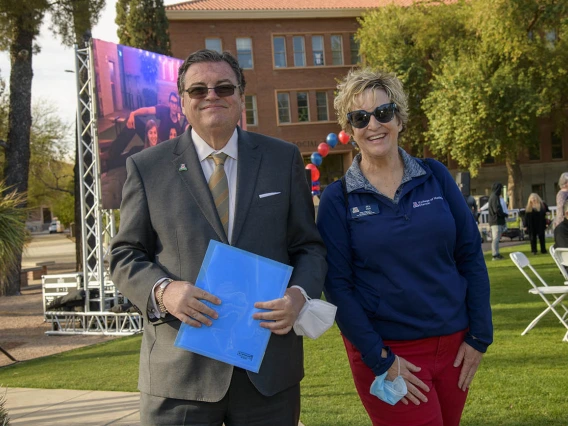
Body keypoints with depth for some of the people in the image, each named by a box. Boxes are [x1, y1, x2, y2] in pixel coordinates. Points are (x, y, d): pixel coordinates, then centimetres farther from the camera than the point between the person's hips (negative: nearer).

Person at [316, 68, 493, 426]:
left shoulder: (435, 177, 2)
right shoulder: (337, 199, -4)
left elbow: (470, 256, 4)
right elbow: (337, 285, -7)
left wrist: (480, 336, -1)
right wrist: (380, 360, -11)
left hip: (453, 343, 3)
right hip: (387, 351, -3)